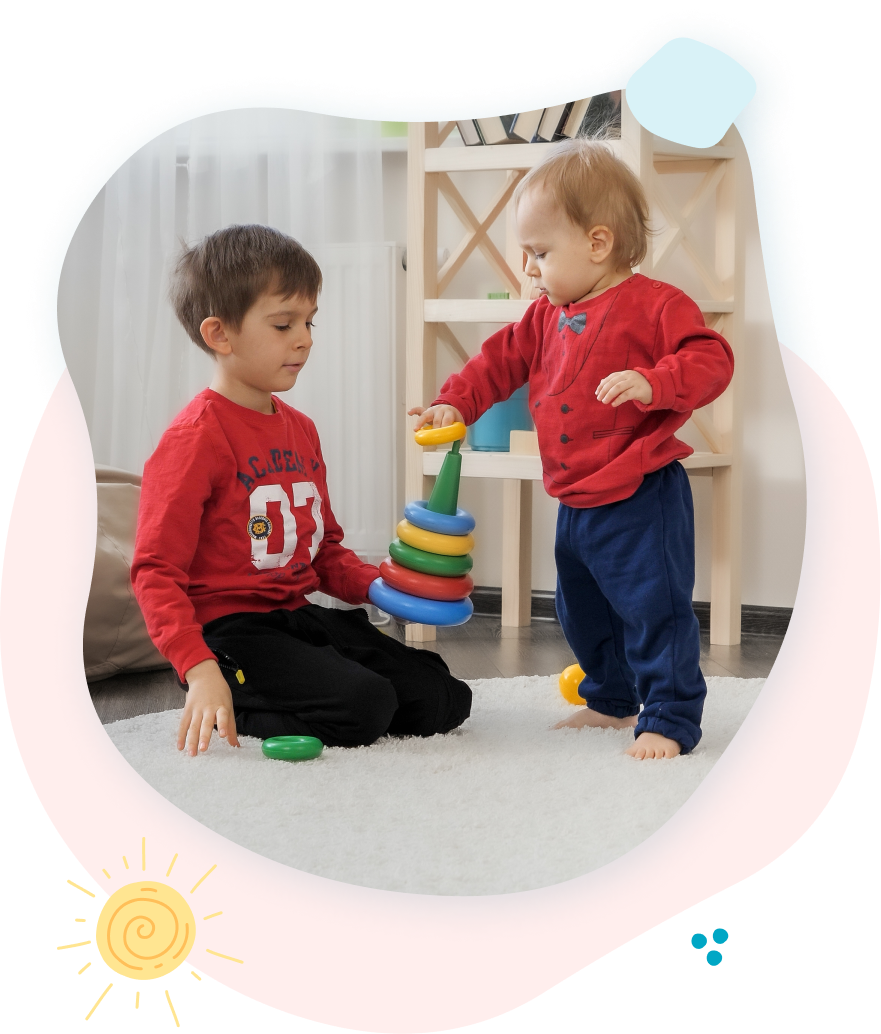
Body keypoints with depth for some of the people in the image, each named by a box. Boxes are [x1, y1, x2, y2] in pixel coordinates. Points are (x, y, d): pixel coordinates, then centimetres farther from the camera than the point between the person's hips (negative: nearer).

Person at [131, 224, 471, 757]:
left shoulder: (300, 429, 15)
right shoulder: (196, 437, -14)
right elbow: (157, 571, -19)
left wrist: (376, 583, 2)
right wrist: (200, 669, -31)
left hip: (301, 615, 9)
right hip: (230, 628, -9)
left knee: (443, 700, 4)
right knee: (364, 706, -26)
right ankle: (229, 712, -4)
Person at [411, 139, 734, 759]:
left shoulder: (655, 305, -14)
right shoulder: (549, 317, 10)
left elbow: (711, 360, -21)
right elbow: (504, 359, 19)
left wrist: (651, 383, -35)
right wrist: (456, 404, 8)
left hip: (641, 499, -9)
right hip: (577, 503, 9)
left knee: (654, 609, -8)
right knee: (583, 613, 20)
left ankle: (669, 720, 0)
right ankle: (612, 702, 38)